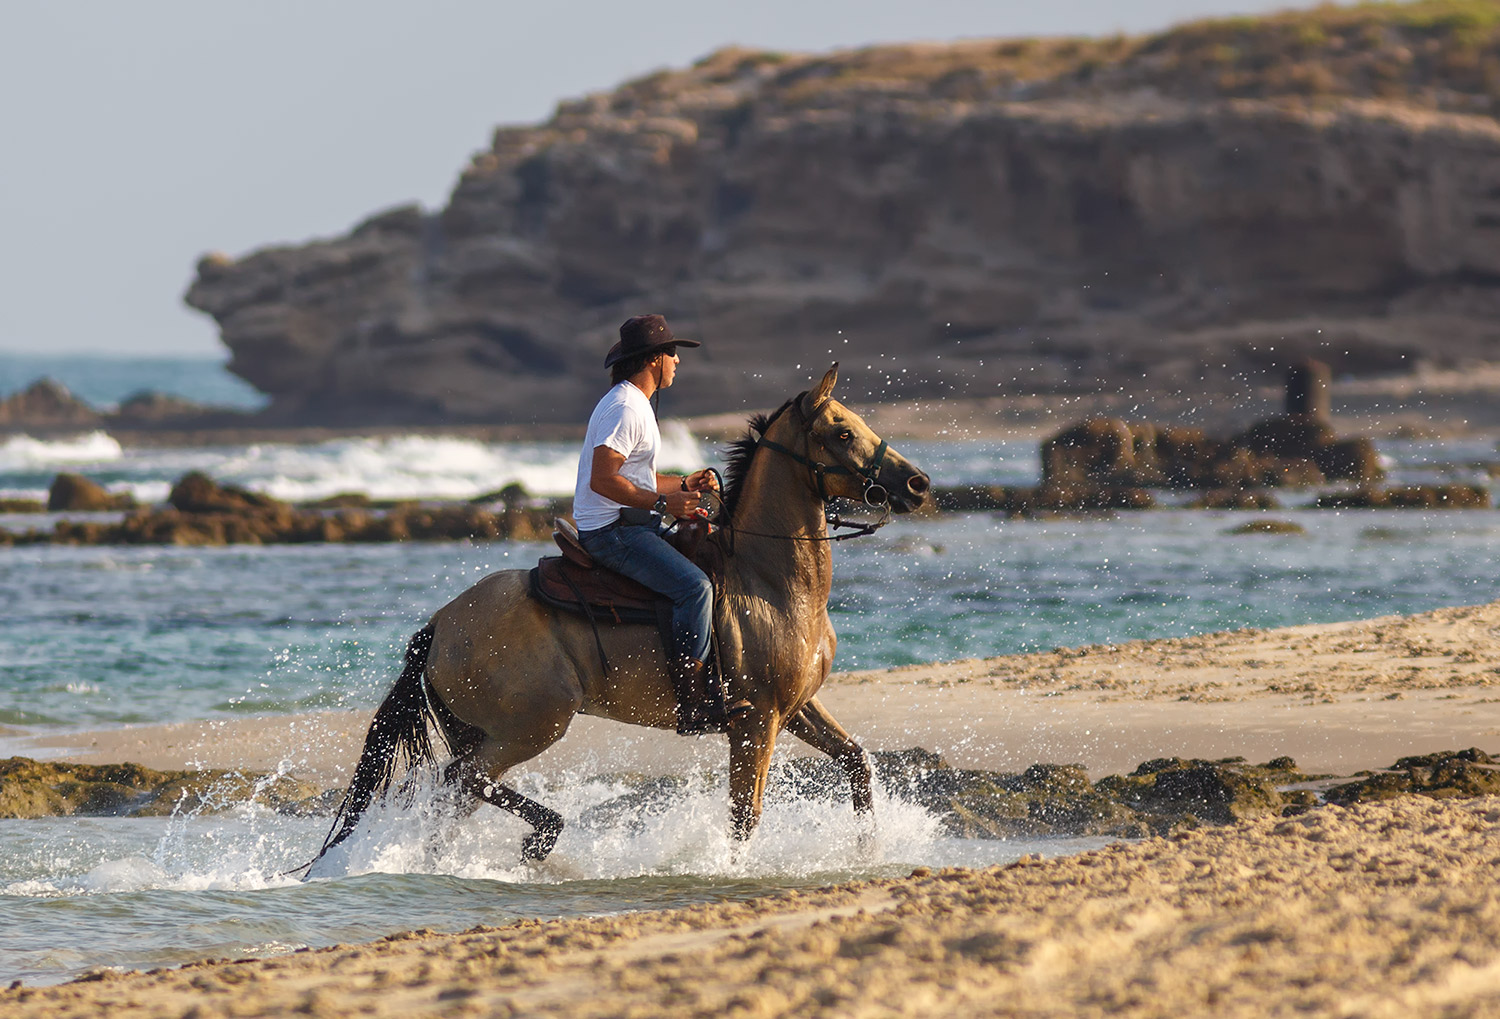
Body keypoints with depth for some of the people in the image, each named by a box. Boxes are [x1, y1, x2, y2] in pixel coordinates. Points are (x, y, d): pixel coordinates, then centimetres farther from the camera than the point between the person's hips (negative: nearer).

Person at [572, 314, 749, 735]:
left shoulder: (636, 404, 20)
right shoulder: (624, 408, -15)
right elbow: (603, 480, -23)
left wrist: (685, 485, 13)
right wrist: (663, 503, -21)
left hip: (632, 526, 11)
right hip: (611, 530, -11)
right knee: (695, 586, -24)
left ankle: (713, 683, 13)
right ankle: (693, 706, -28)